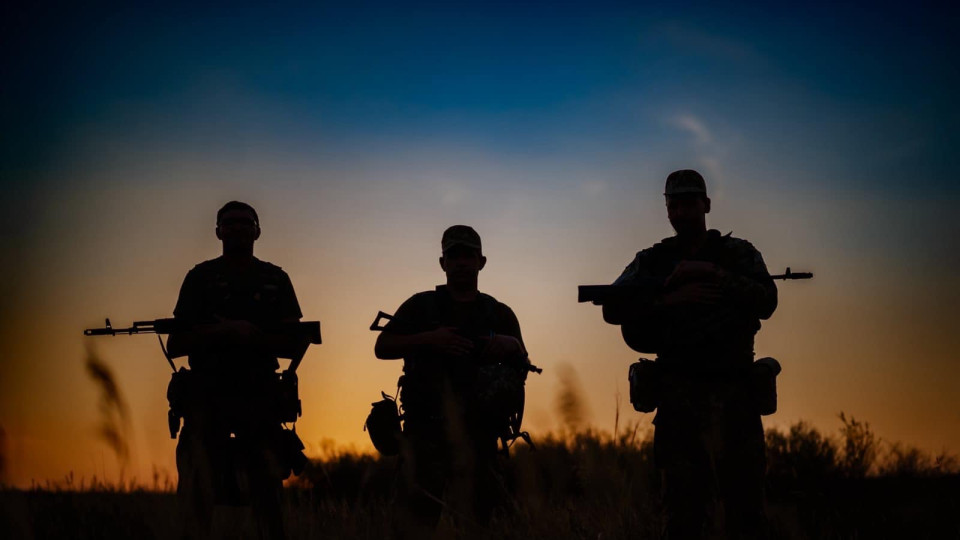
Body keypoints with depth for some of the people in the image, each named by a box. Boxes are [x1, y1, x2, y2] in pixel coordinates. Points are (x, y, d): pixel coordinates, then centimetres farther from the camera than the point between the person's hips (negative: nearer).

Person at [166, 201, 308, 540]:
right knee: (198, 497, -8)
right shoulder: (201, 278, 8)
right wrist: (222, 333, -13)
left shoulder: (276, 280, 12)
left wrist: (252, 337, -12)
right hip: (208, 398, -1)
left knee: (267, 496, 5)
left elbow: (296, 344, 4)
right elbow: (175, 346, 3)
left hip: (260, 399, 1)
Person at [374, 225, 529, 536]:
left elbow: (522, 370, 15)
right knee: (416, 521, -10)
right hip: (425, 428, -2)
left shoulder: (499, 315, 16)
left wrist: (513, 346, -7)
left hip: (478, 432, 2)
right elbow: (382, 347, 3)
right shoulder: (421, 306, 11)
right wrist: (428, 339, -11)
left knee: (476, 520, 1)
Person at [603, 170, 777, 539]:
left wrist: (714, 274, -14)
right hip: (678, 394, 1)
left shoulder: (738, 254, 11)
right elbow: (613, 309, 0)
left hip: (731, 394, -1)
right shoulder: (652, 261, 14)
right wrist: (669, 296, -12)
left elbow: (766, 301, -5)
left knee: (742, 506, -6)